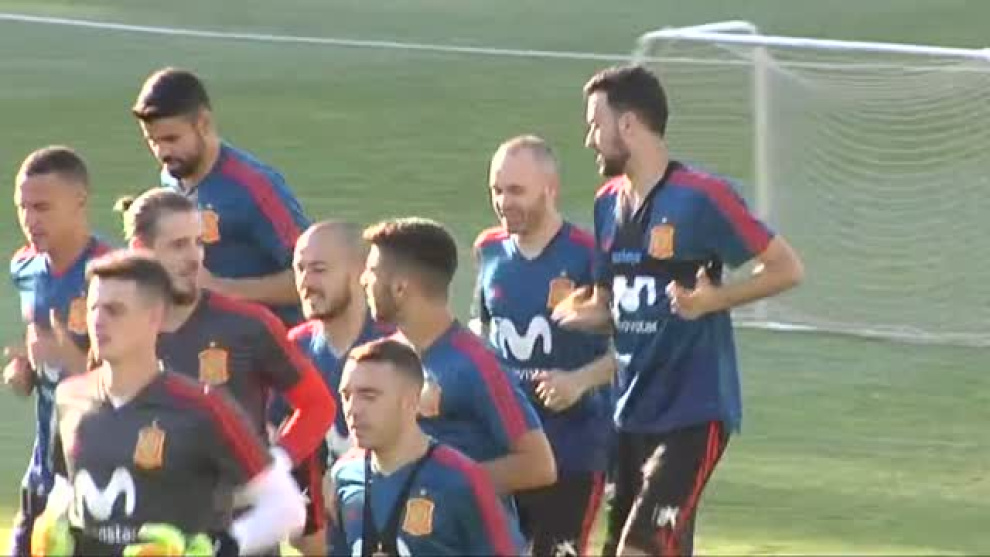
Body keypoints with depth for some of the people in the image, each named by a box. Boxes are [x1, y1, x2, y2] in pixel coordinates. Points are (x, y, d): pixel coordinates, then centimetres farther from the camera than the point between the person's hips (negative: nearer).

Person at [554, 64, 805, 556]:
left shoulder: (700, 198, -14)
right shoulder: (608, 204, 10)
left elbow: (787, 268, -10)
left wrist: (713, 300, -23)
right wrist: (588, 312, -4)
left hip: (692, 410, -8)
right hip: (632, 411, 8)